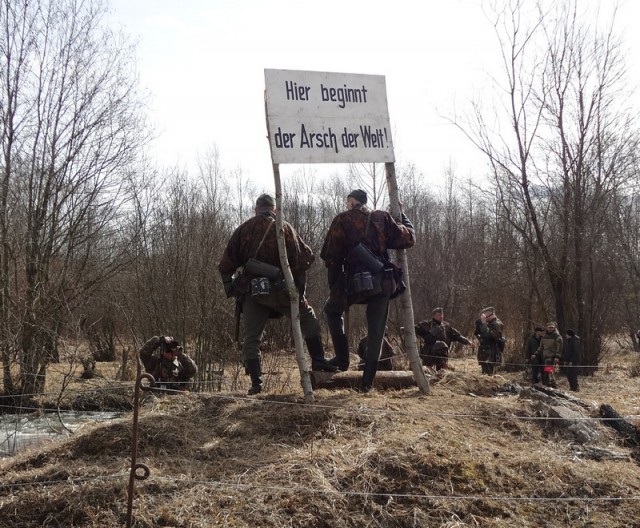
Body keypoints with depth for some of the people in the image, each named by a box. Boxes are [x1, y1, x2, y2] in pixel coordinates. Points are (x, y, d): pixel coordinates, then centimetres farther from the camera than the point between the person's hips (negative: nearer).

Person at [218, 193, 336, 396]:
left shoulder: (243, 230, 8)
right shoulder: (284, 228, 2)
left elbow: (226, 264, 5)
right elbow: (305, 257, -6)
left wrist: (231, 288, 14)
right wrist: (299, 284, 6)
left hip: (251, 290, 2)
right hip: (280, 289, -2)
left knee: (251, 338, 8)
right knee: (308, 320, 16)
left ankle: (256, 383, 3)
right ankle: (318, 361, 11)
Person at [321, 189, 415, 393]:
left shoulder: (342, 220, 4)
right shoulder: (382, 218, 10)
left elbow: (329, 256, 2)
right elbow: (407, 239, 6)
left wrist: (334, 285, 16)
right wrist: (402, 216, 22)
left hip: (355, 281, -2)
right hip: (383, 282, 3)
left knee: (332, 310, 26)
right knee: (376, 332, 11)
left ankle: (342, 358, 18)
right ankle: (368, 382, 9)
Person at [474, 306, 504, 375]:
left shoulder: (497, 324, -11)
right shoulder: (488, 324, 16)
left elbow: (488, 335, -26)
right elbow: (477, 334, 15)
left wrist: (483, 323, -22)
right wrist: (478, 323, 1)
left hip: (491, 355, -9)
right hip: (485, 354, 9)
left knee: (489, 374, -13)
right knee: (484, 374, 11)